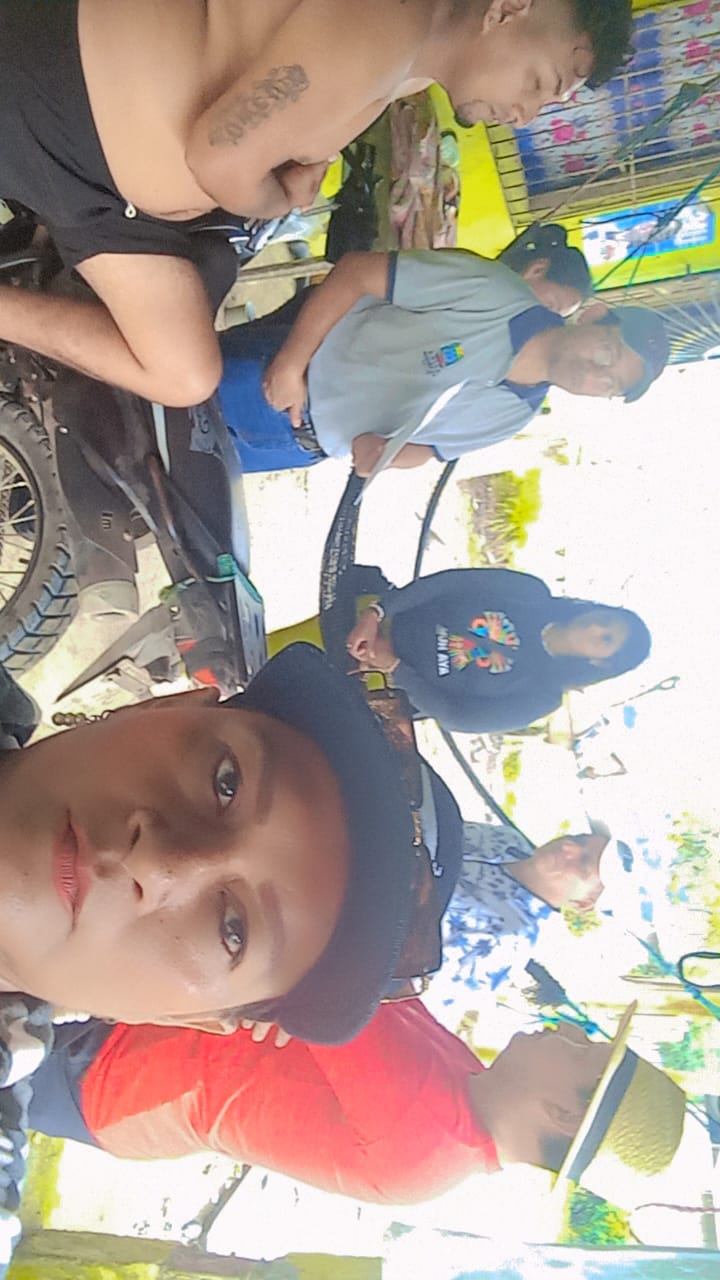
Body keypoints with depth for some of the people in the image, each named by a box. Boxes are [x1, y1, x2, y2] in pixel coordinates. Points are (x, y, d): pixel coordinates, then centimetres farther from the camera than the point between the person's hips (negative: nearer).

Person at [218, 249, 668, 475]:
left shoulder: (514, 417, -6)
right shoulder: (491, 290, -24)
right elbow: (357, 271, -21)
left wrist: (380, 454, -16)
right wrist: (290, 361, -27)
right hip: (275, 376, -4)